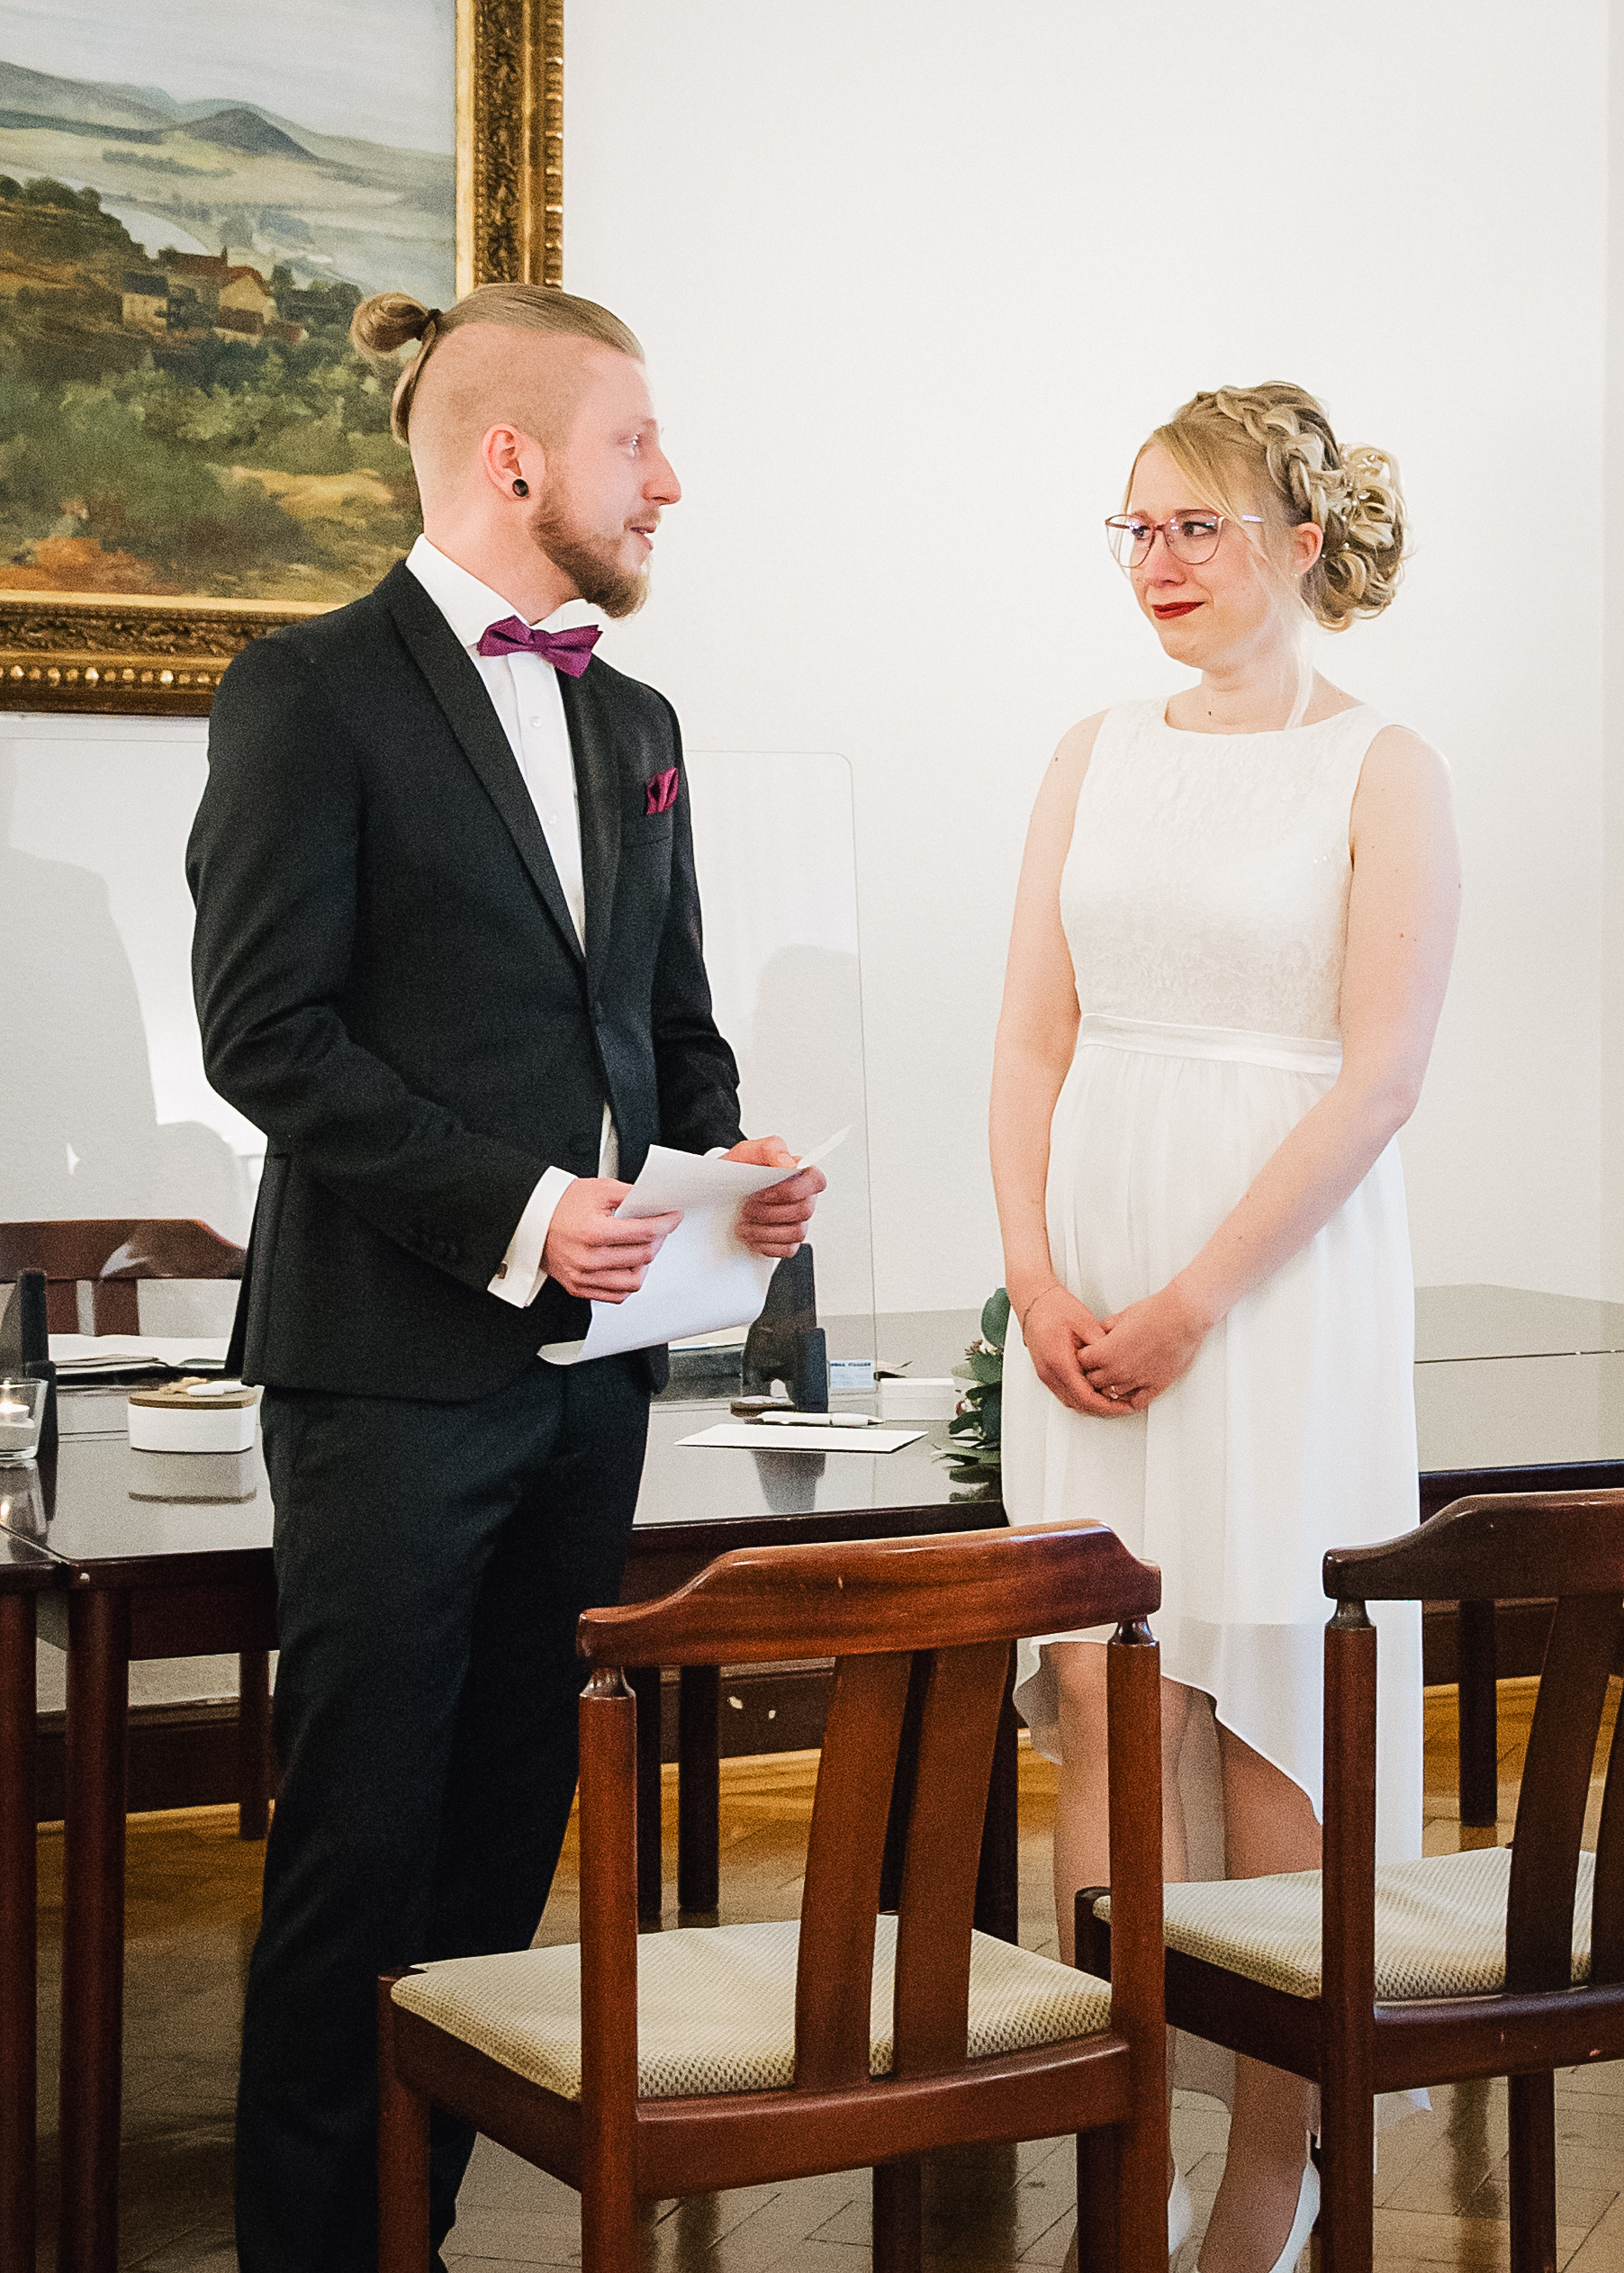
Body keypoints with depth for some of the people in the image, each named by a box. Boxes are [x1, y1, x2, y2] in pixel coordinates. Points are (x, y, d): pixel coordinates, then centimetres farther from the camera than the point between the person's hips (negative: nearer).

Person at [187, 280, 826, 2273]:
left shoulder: (633, 724, 17)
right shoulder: (312, 694, -6)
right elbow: (267, 1030, -12)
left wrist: (724, 1157, 2)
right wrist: (514, 1209, -18)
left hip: (590, 1350, 7)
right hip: (397, 1356, -7)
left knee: (508, 1825, 11)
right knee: (363, 1835, -1)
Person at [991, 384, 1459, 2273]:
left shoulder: (1381, 773, -2)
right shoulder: (1094, 760, 12)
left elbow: (1378, 1073, -9)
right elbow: (1034, 1035, 9)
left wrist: (1194, 1300, -14)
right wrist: (1039, 1273, -5)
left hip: (1284, 1270, -4)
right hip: (1088, 1279, 4)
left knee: (1270, 1707, 1)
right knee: (1102, 1697, 0)